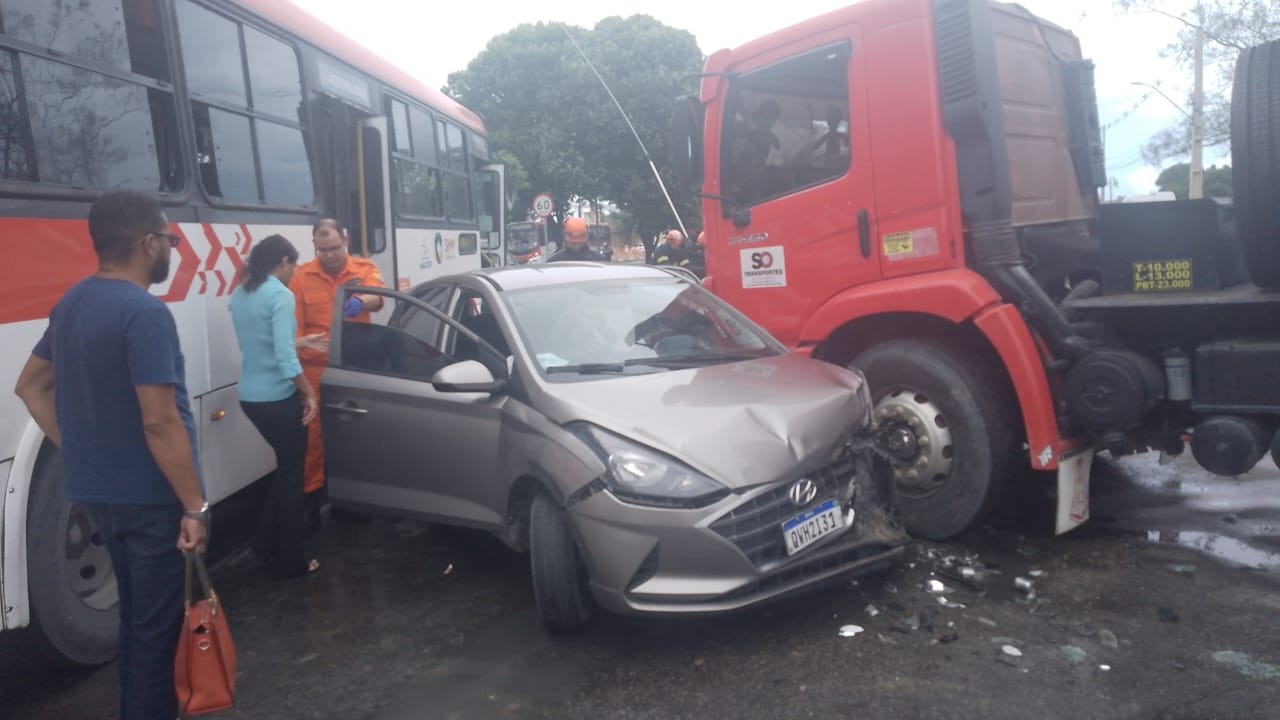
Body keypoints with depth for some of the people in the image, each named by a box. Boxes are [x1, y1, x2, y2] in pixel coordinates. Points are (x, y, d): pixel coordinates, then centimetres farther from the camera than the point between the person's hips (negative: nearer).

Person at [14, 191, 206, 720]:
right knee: (158, 626, 5)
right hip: (150, 498, -9)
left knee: (136, 617, 23)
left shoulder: (72, 303, 7)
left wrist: (78, 451, 12)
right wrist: (196, 506, -20)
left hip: (98, 491, 9)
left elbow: (30, 386, 17)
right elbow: (160, 423, -25)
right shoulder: (144, 313, -22)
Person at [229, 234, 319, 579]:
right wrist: (309, 393, -15)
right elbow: (285, 356, -24)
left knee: (285, 466, 24)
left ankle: (265, 544, 30)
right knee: (291, 474, 6)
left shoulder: (239, 295, 10)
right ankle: (289, 562, 15)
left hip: (250, 396, 8)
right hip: (278, 398, -8)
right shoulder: (280, 295, -16)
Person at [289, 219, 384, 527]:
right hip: (316, 370, -1)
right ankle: (312, 496, 14)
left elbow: (377, 298, -17)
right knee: (315, 434, 1)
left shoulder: (365, 269, 3)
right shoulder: (302, 276, 3)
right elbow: (293, 324, 0)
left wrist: (361, 302, -40)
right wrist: (301, 342, -23)